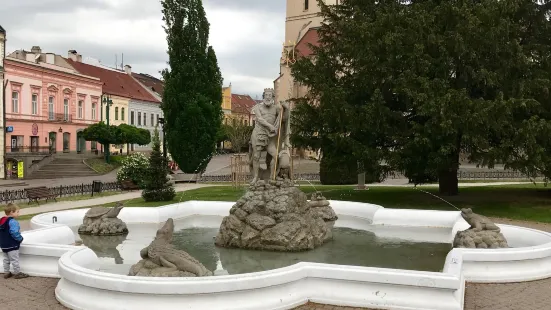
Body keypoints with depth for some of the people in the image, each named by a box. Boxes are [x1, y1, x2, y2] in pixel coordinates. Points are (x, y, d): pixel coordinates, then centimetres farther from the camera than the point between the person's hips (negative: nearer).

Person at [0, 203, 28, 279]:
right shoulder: (12, 222, -23)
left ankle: (6, 273, 26)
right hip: (12, 246, -9)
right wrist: (20, 239, -13)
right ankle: (17, 273, 11)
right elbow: (14, 233, -29)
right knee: (14, 260, 3)